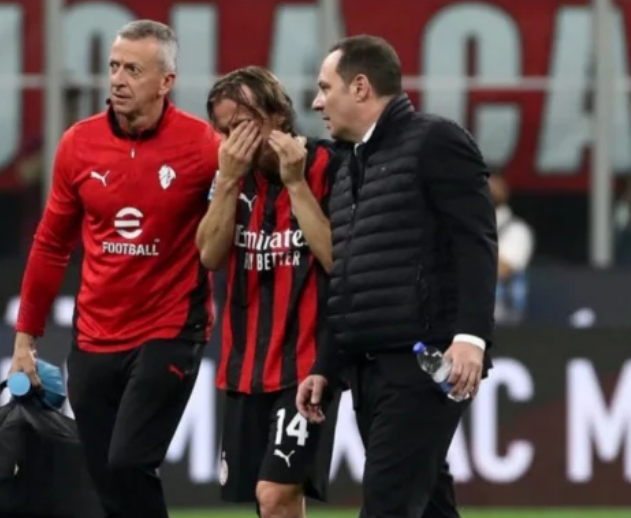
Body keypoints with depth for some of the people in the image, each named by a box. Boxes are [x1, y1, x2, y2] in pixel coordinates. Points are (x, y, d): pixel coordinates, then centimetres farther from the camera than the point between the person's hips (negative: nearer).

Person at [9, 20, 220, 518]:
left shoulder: (201, 144, -11)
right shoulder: (79, 144, 1)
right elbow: (52, 246, 11)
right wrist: (26, 337, 13)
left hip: (169, 333, -4)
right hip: (94, 341, 4)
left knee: (128, 465, -18)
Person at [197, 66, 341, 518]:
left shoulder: (325, 168, -9)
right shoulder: (236, 177, 8)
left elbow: (338, 258, -16)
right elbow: (210, 255, 0)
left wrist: (296, 182, -18)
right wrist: (228, 179, -10)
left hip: (307, 365, -6)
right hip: (247, 367, 6)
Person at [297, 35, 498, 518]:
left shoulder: (435, 142, -5)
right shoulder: (352, 168, 22)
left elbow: (476, 242, -14)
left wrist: (471, 336, -24)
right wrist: (325, 367, 21)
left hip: (426, 362, -9)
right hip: (371, 366, 9)